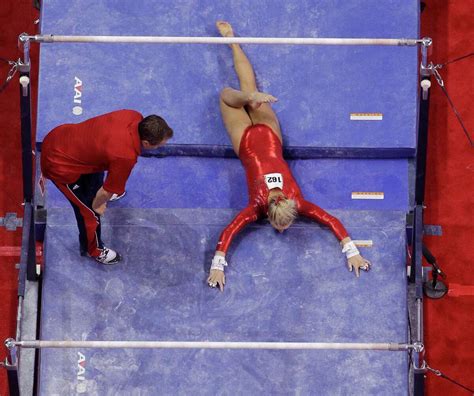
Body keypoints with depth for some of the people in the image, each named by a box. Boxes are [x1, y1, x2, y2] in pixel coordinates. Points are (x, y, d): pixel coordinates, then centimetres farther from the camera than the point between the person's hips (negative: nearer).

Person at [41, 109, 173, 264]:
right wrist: (96, 204, 3)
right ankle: (93, 249, 40)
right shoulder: (126, 157, -35)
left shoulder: (136, 118, -15)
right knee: (90, 210, 12)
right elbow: (107, 191, -18)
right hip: (59, 165, -8)